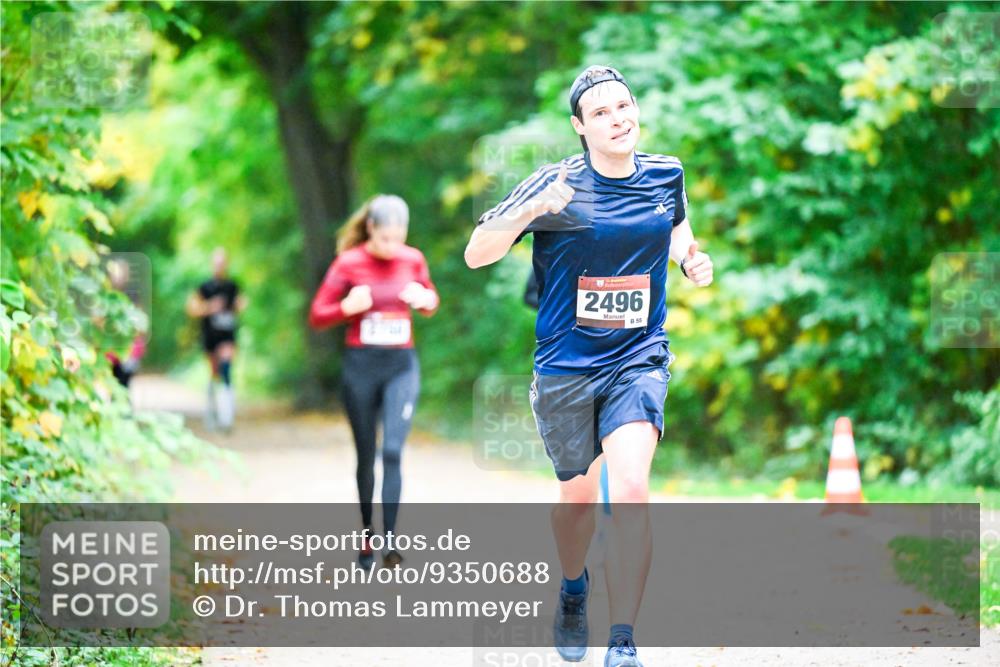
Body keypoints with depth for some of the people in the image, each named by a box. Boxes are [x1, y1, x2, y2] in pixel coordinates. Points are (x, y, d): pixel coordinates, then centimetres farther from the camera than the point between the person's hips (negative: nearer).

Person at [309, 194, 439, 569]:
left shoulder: (412, 260, 2)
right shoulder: (348, 263, -5)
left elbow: (431, 301, 19)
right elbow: (317, 317, -3)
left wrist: (425, 300, -5)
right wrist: (348, 307, -22)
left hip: (402, 366, 1)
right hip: (361, 365, -1)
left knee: (392, 451, -13)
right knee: (366, 457, 7)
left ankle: (389, 541, -14)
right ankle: (366, 535, 23)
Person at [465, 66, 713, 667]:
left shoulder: (666, 175, 1)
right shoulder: (559, 185, -11)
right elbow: (476, 255, -13)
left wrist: (692, 257, 2)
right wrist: (531, 211, -31)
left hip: (639, 359, 1)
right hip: (567, 364, -1)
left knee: (629, 487, -20)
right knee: (578, 496, 14)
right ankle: (573, 590, 47)